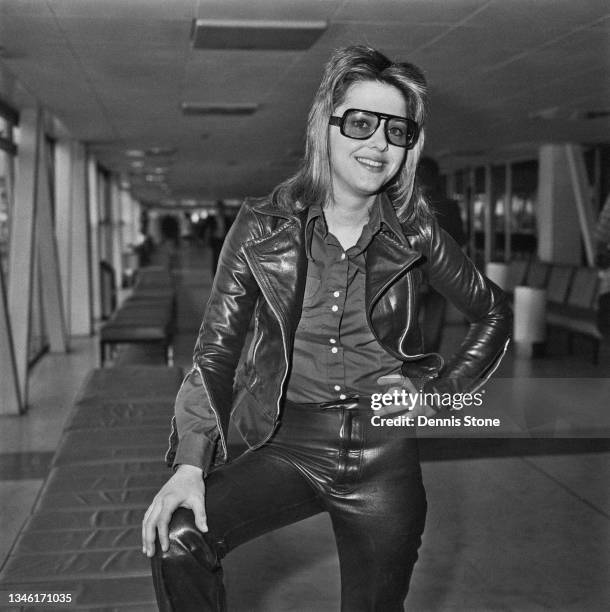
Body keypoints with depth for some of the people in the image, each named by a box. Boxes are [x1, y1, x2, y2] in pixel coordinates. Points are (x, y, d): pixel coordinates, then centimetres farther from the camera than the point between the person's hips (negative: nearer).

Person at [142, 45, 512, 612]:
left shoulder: (415, 235, -2)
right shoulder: (263, 227, -4)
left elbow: (493, 315, 13)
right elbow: (216, 348, -6)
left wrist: (442, 390, 1)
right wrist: (191, 464, -16)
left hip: (384, 457, 1)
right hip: (287, 445, 0)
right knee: (174, 537, -23)